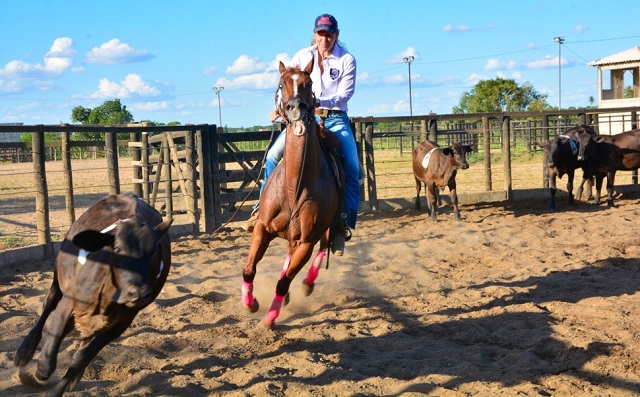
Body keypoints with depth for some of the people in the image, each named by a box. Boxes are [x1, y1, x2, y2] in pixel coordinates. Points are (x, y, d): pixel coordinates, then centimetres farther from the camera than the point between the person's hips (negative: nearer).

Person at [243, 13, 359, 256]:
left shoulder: (347, 60, -5)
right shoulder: (302, 56, 3)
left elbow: (345, 93, -14)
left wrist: (321, 101, -31)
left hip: (336, 119, -2)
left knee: (352, 168, -20)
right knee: (273, 155, -13)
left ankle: (344, 224, -15)